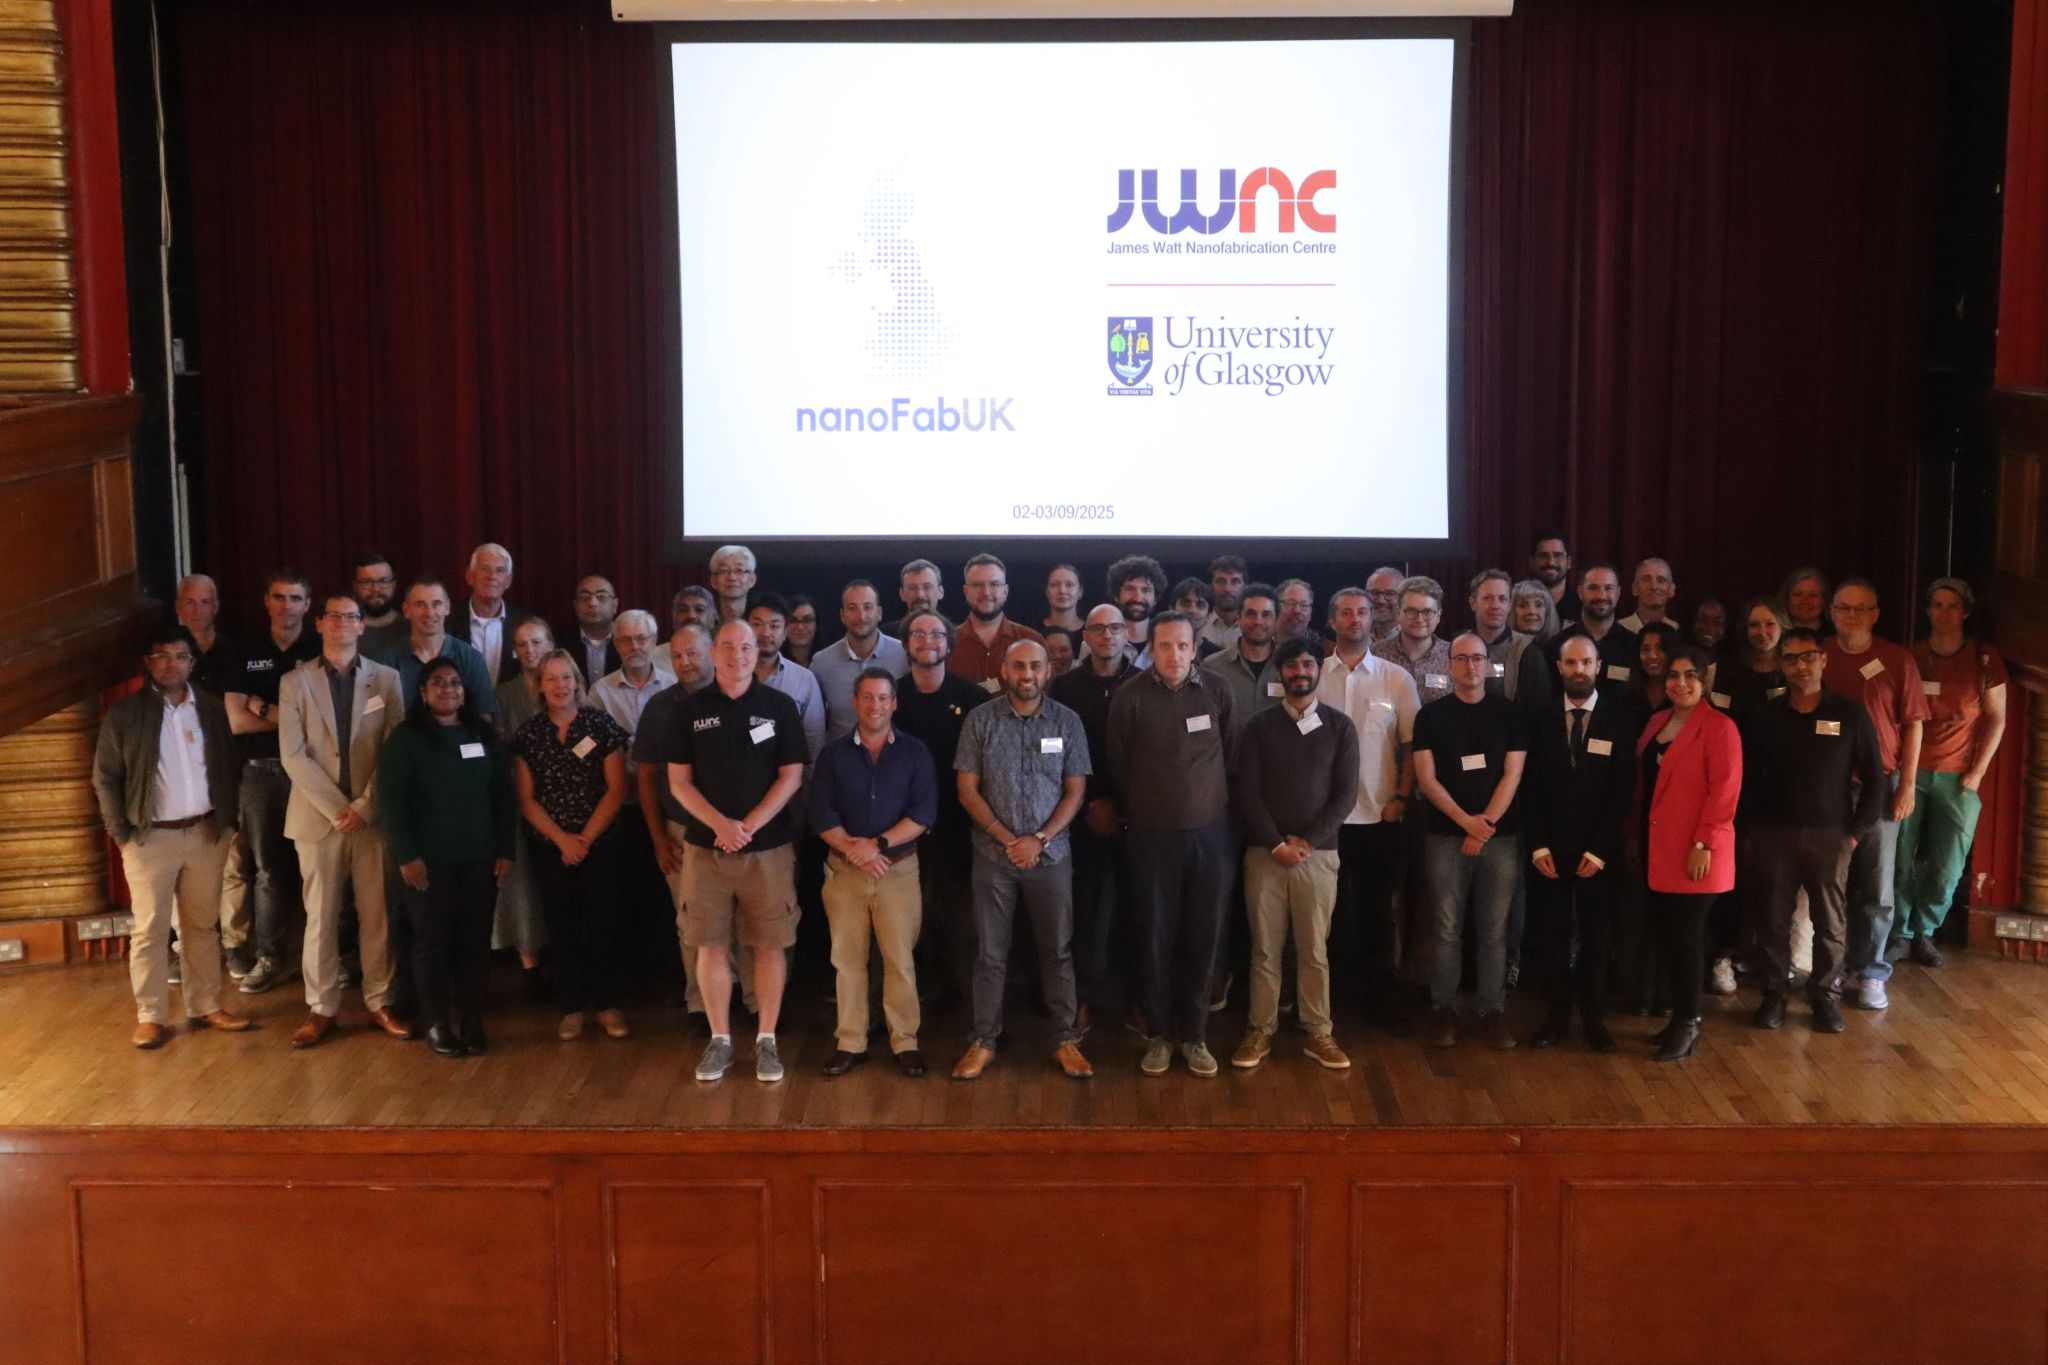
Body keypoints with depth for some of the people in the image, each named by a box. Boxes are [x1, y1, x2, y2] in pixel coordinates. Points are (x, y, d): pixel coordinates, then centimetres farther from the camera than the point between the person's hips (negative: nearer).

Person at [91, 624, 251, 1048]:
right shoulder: (125, 713, -3)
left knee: (203, 924, 10)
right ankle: (151, 1017, 5)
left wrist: (227, 817, 4)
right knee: (151, 929, 0)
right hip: (151, 837, -3)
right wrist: (120, 831, -6)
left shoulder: (211, 708, 6)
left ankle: (205, 1007, 17)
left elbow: (231, 766, 12)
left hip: (205, 834, 3)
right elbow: (105, 777, -1)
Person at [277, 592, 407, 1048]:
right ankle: (321, 1008, 11)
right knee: (321, 916, 3)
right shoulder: (295, 682, 3)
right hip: (318, 817, 0)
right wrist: (337, 808, -11)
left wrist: (364, 805, -11)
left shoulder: (386, 679, 5)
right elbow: (293, 756, -4)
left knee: (376, 914, 5)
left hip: (372, 816, 1)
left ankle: (379, 1002, 14)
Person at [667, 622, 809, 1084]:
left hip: (769, 846, -1)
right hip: (705, 846, 1)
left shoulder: (779, 706, 1)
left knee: (770, 944, 2)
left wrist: (749, 826, -12)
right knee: (710, 945, 4)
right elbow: (679, 781, 2)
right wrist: (719, 824, -13)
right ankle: (719, 1040, 15)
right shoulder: (692, 709, 4)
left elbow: (791, 776, -2)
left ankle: (766, 1039, 12)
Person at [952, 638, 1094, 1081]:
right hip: (993, 856, 0)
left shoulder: (1067, 722, 1)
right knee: (990, 953, 5)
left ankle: (1065, 1040, 14)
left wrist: (1039, 839, -11)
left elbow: (1075, 791, 0)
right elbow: (967, 789, -2)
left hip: (1051, 856, 0)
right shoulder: (980, 720, -1)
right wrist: (1007, 839, -10)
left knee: (1058, 950, 6)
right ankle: (983, 1041, 13)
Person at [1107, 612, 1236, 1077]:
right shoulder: (1130, 696, -6)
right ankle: (1159, 1033, 18)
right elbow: (1118, 765, 4)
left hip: (1210, 832, 1)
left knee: (1203, 937, 5)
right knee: (1155, 938, 5)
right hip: (1151, 835, -1)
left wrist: (1220, 807, 12)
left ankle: (1194, 1034, 17)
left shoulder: (1216, 692, -1)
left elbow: (1231, 757, 9)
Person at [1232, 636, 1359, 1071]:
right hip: (1264, 852, 0)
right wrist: (1277, 844, -10)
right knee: (1265, 947, 3)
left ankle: (1318, 1032, 12)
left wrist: (1307, 841, -9)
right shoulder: (1259, 726, 5)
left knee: (1314, 948, 3)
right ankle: (1261, 1030, 11)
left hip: (1318, 852, 0)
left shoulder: (1339, 726, 5)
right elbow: (1248, 792, 0)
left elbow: (1346, 794, 0)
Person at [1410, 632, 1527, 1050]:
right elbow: (1426, 777, -1)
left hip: (1499, 836, 1)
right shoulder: (1431, 714, 4)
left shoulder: (1508, 713, 7)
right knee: (1446, 930, 1)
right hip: (1446, 837, -1)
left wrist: (1486, 822, -10)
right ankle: (1443, 1009, 9)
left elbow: (1512, 774, 1)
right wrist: (1466, 820, -11)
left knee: (1494, 931, 2)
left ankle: (1492, 1011, 9)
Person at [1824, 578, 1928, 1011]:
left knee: (1876, 888, 3)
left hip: (1879, 785, -1)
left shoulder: (1898, 660, 0)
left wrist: (1908, 785, -3)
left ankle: (1871, 973, 11)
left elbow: (1913, 725, 2)